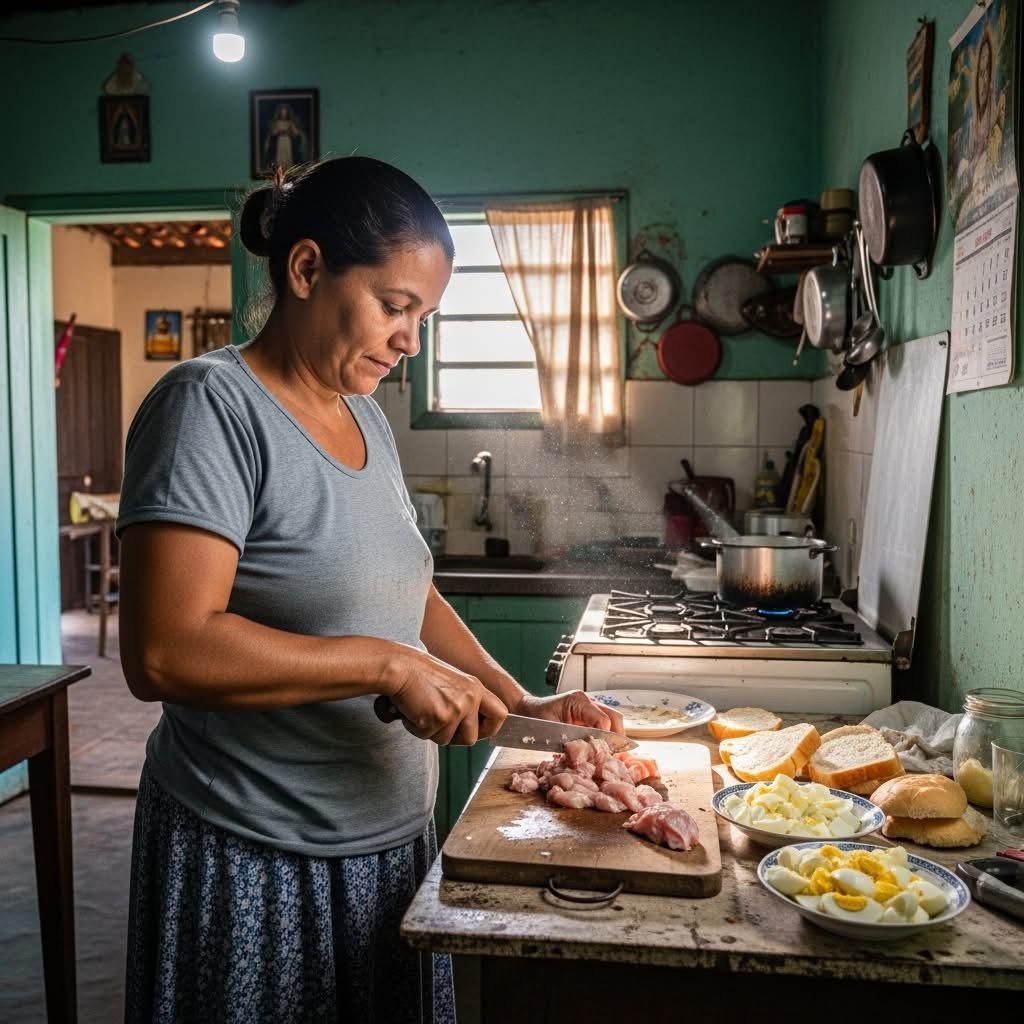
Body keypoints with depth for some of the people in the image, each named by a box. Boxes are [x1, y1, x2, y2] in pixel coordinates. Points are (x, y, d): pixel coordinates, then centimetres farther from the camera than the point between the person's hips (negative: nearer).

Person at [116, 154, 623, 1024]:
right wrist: (389, 664, -23)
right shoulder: (213, 405, -16)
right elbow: (163, 653, -25)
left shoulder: (366, 416, 7)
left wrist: (520, 704, 4)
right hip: (257, 864, -7)